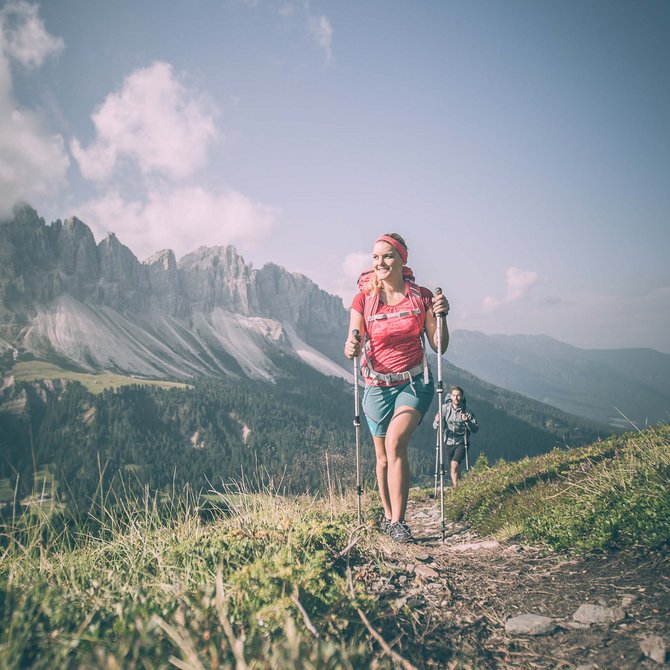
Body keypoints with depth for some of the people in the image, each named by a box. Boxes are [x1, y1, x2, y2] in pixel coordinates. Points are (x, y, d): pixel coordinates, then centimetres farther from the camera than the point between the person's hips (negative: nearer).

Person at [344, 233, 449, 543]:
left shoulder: (421, 296, -3)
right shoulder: (363, 299, -3)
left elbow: (439, 347, -1)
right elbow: (354, 344, -7)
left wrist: (441, 316, -17)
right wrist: (351, 347, -29)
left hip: (415, 382, -1)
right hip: (378, 385, 2)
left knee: (395, 441, -24)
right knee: (383, 456, 10)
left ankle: (398, 521, -16)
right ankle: (388, 515, 32)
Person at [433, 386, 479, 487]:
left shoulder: (466, 411, -7)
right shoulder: (445, 408, -5)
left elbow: (475, 429, -7)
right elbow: (435, 427, -5)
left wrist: (467, 421, -25)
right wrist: (437, 422, -28)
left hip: (461, 443, -2)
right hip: (449, 442, 2)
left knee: (454, 465, -20)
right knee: (452, 467, 12)